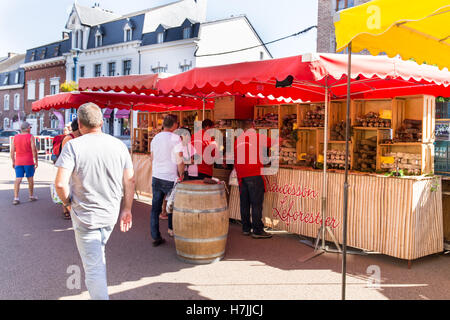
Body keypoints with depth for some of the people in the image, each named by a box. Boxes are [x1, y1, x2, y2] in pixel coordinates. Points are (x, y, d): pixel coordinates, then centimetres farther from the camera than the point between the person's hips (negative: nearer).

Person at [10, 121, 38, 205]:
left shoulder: (15, 137, 5)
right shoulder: (30, 137, -8)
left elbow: (12, 151, 5)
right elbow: (34, 150, -12)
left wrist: (13, 161, 12)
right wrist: (36, 161, -4)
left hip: (18, 162, 3)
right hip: (29, 162, -3)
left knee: (18, 179, 3)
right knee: (30, 178, 9)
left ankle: (16, 198, -4)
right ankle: (32, 196, 19)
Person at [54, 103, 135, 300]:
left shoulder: (73, 146, -14)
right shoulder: (119, 145, -3)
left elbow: (60, 183, -21)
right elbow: (130, 181, 1)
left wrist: (68, 203, -1)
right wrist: (127, 209, 11)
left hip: (84, 215, -5)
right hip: (111, 214, 5)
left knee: (93, 266, 3)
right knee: (99, 254, 30)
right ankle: (99, 290, 51)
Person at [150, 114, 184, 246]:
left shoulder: (155, 138, 8)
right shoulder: (175, 138, -12)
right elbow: (179, 160, -16)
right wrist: (181, 174, -4)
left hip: (156, 177, 5)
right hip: (170, 178, -5)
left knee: (155, 208, 8)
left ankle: (155, 237, 11)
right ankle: (172, 229, 31)